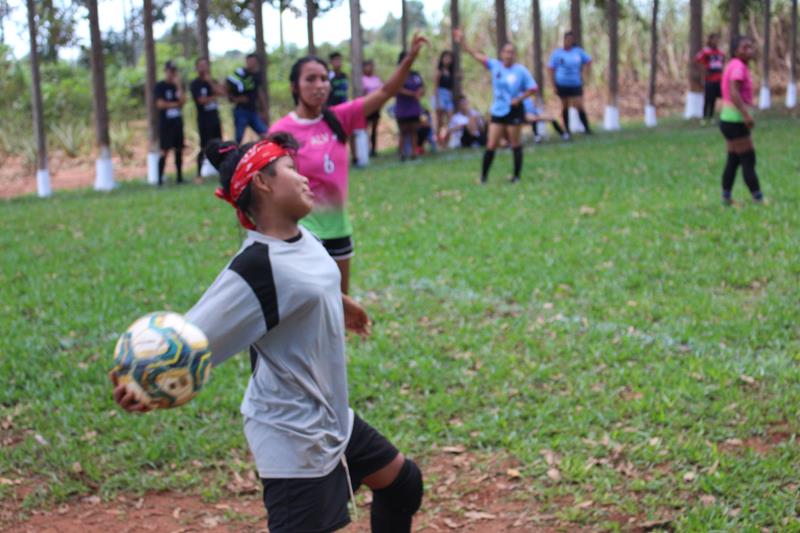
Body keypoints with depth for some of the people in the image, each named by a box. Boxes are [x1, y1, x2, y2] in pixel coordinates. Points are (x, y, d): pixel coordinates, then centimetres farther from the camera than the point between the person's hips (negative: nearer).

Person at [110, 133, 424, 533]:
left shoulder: (301, 238, -1)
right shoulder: (257, 267, -27)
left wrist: (341, 303, 42)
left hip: (333, 421, 10)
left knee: (402, 482, 24)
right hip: (294, 439, -10)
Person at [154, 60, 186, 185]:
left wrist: (178, 85, -9)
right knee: (165, 151, -10)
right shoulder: (160, 86, -3)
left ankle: (179, 177, 15)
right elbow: (160, 104, -12)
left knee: (179, 149, 7)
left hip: (178, 121, 6)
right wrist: (175, 104, -4)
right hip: (165, 122, -6)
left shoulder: (177, 86, 13)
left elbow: (183, 101, -2)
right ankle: (160, 179, -9)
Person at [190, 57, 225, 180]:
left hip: (215, 118, 5)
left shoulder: (212, 81, 13)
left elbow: (222, 92, -4)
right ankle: (199, 174, -3)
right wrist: (214, 96, -3)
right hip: (204, 120, -5)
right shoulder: (195, 84, -4)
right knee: (205, 147, -8)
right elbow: (201, 100, -14)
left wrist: (210, 82, -11)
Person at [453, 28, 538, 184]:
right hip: (497, 111, 3)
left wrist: (519, 98, -14)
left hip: (513, 111, -3)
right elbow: (476, 55, -4)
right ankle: (483, 177, 8)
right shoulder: (495, 66, -1)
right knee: (491, 146, 1)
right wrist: (462, 42, -11)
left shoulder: (521, 70, -8)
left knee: (515, 145, 6)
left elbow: (533, 88, -3)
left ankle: (516, 176, 16)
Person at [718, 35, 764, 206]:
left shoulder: (733, 65, 14)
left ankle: (726, 198, 14)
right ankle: (758, 199, -5)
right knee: (749, 160, -7)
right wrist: (746, 115, -35)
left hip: (728, 119, 10)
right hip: (735, 121, -10)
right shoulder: (738, 66, -15)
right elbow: (734, 92, -28)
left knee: (734, 160, 12)